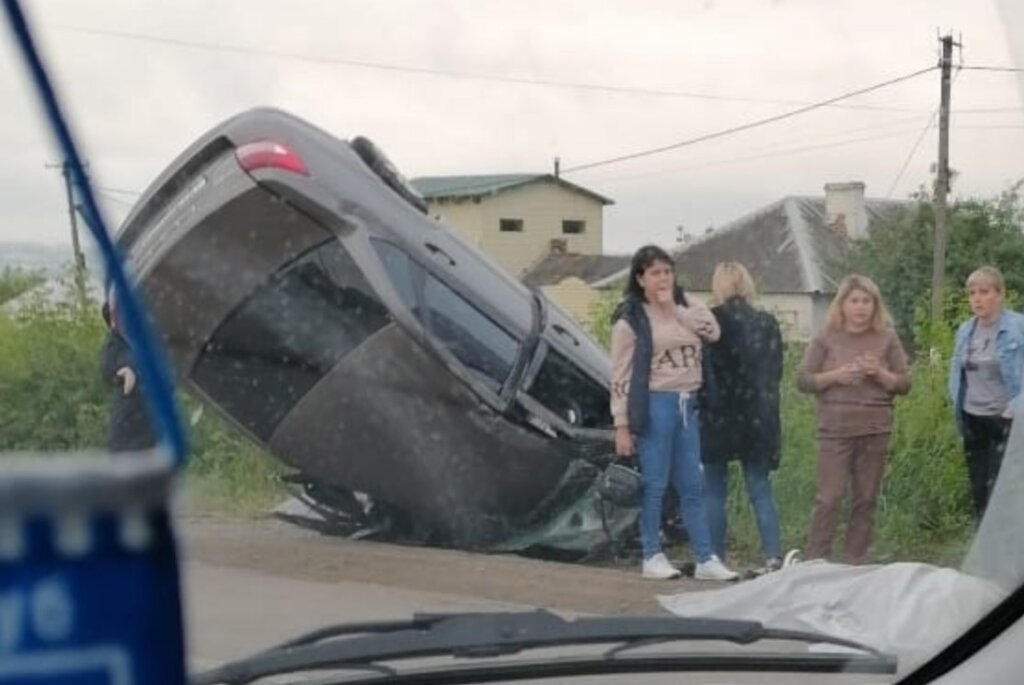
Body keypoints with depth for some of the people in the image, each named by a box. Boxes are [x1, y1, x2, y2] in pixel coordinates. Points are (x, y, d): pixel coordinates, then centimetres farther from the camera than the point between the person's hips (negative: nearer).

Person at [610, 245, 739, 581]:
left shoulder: (685, 311, 14)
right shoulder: (630, 319, -3)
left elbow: (713, 332, -5)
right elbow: (621, 376, -7)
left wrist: (674, 308, -7)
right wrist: (622, 425, -12)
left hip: (687, 404, 6)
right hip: (655, 405, -6)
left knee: (692, 486, 8)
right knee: (654, 485, -1)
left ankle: (706, 559, 11)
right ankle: (652, 557, 10)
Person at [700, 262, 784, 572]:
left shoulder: (711, 321, -9)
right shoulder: (767, 323, 5)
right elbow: (775, 373, 10)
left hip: (718, 416, -4)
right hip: (758, 418, 4)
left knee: (715, 491, 4)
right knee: (760, 489, 8)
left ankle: (715, 558, 4)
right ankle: (773, 555, -2)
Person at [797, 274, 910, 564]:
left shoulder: (887, 339, 5)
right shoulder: (826, 339, 1)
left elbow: (904, 385, 5)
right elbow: (803, 381, 0)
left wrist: (879, 373, -13)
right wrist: (835, 376, -16)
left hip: (875, 431, 2)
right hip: (835, 430, -2)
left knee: (866, 499, 6)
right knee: (828, 498, -5)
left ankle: (857, 563, 15)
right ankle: (814, 562, 0)